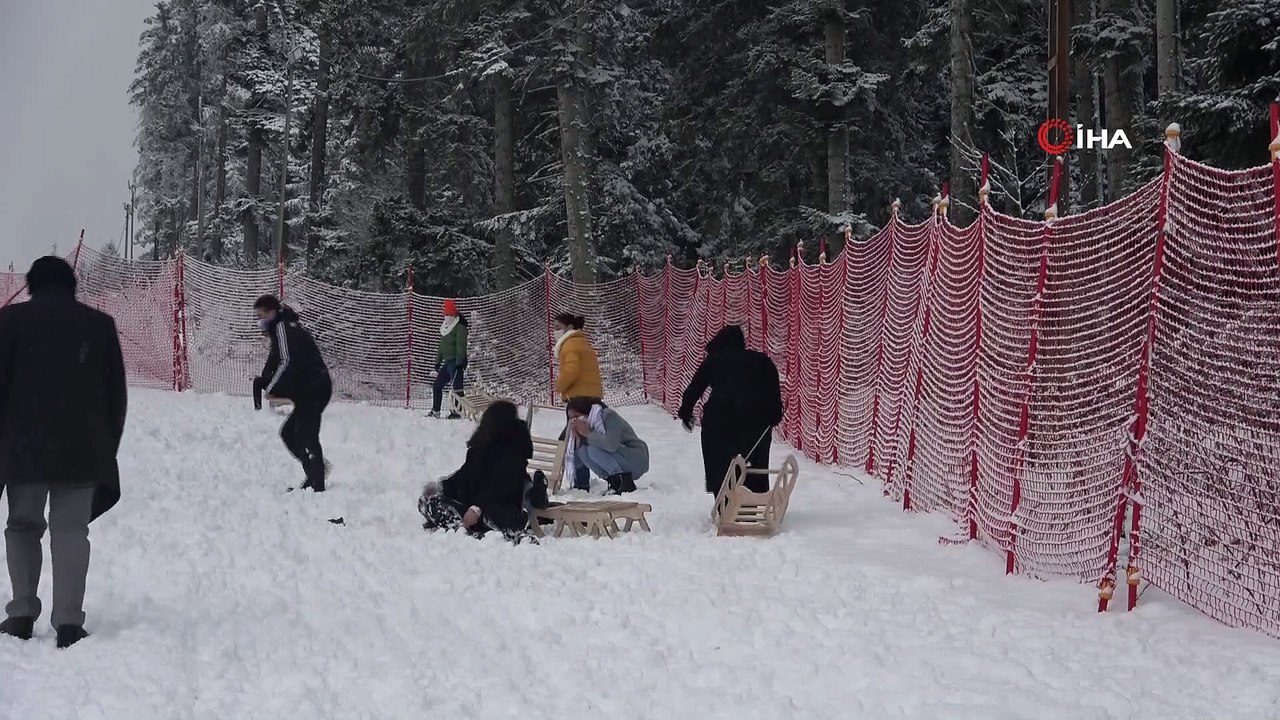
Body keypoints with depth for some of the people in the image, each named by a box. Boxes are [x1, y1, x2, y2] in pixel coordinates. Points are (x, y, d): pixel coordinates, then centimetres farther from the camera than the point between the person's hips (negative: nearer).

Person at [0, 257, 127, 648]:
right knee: (71, 530, 1)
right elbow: (116, 392, 10)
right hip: (82, 450, 1)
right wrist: (107, 448, 17)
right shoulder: (99, 324, 8)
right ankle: (69, 620, -8)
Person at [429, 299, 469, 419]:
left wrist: (459, 363, -24)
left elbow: (461, 346, -17)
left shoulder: (460, 327, -8)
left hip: (456, 362, -10)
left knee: (457, 387, -15)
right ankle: (435, 411, 21)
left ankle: (457, 411, -17)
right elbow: (442, 346, 26)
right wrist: (438, 362, 23)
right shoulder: (445, 328, 20)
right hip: (447, 362, 10)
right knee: (437, 386, 13)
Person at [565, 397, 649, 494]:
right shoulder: (588, 426, 6)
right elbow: (577, 463, 2)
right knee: (583, 451, -7)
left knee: (593, 449, -24)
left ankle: (624, 482, -19)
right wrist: (578, 439, -11)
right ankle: (615, 482, -4)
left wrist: (588, 434, -23)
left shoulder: (609, 415, -16)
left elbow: (611, 444, -34)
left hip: (637, 459, -8)